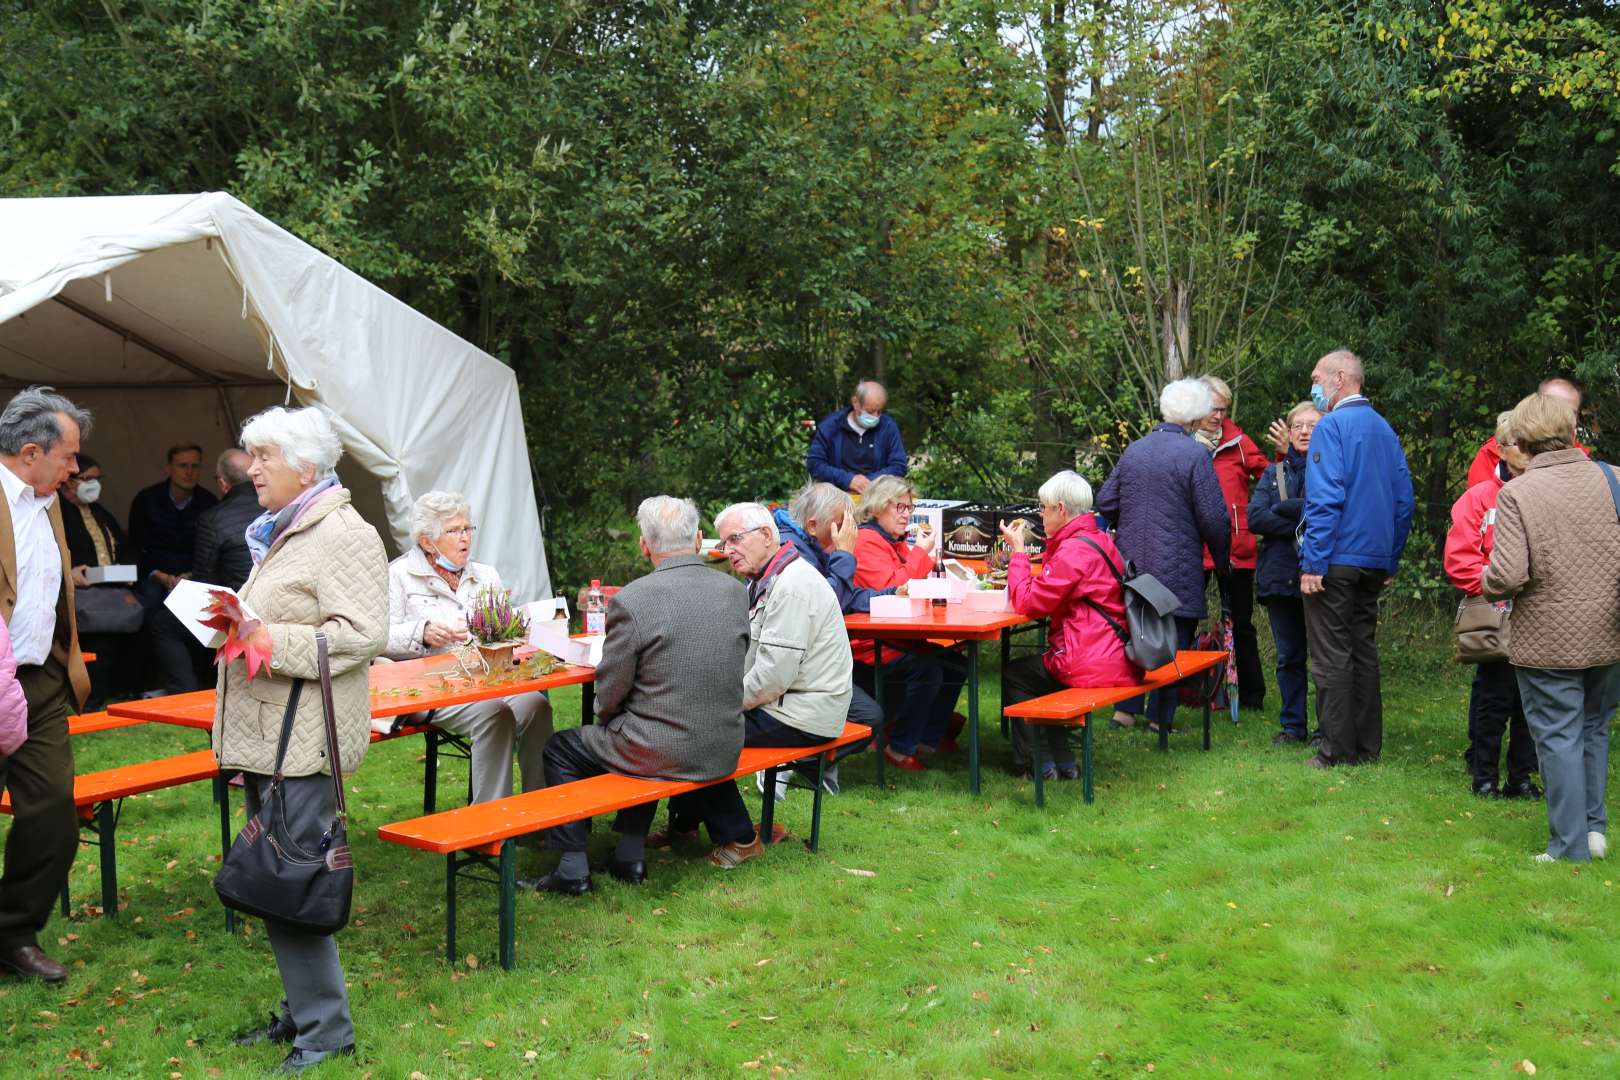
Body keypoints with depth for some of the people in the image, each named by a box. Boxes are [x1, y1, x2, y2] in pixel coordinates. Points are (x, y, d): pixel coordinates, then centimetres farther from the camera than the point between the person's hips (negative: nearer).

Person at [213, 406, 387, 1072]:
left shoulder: (344, 536, -12)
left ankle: (325, 1029, 3)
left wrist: (269, 640, -24)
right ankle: (301, 1010, 26)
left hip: (302, 741, -10)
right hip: (266, 736, 10)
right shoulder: (281, 532, 19)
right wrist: (236, 626, 15)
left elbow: (361, 635, -21)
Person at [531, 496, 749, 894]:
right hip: (724, 751, 6)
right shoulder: (736, 591, -1)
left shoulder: (631, 601, -17)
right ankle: (631, 854, 35)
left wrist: (608, 719, 13)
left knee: (559, 749, 18)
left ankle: (573, 869, 22)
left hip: (662, 754, -6)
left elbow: (609, 696, -10)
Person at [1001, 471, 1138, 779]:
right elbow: (1048, 592, 20)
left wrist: (1018, 551, -6)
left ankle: (1040, 763, 17)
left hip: (1092, 666, -10)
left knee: (1013, 675, 11)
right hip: (1119, 660, 10)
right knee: (1030, 670, 27)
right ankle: (1062, 763, 25)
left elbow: (1028, 603, -16)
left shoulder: (1074, 551, -19)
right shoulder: (1100, 540, 13)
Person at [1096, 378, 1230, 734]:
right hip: (1178, 568, -5)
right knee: (1174, 641, 4)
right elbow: (1214, 518, -12)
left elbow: (1105, 502, 9)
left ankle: (1125, 710, 14)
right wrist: (1221, 559, 2)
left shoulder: (1134, 450, 6)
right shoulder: (1195, 455, -12)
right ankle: (1161, 717, 7)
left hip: (1132, 562, 6)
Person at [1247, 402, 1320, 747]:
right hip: (1281, 576, 4)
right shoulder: (1274, 472, 13)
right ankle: (1293, 725, 18)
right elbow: (1254, 517, -1)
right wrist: (1303, 525, -12)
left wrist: (1283, 508, -11)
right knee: (1289, 657, 10)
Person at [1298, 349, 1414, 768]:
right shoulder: (1384, 428, 12)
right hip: (1375, 559, 8)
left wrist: (1312, 563, -17)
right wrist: (1390, 561, 20)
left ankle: (1339, 751, 0)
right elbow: (1404, 500, 15)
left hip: (1336, 561, -8)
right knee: (1364, 651, 14)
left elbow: (1326, 499, -19)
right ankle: (1367, 746, 18)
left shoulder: (1331, 426, -12)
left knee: (1332, 657, -2)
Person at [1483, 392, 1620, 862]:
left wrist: (1486, 581, 0)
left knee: (1559, 739, 5)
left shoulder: (1516, 494, -15)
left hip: (1547, 641, -4)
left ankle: (1570, 846, 10)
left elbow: (1507, 576, -22)